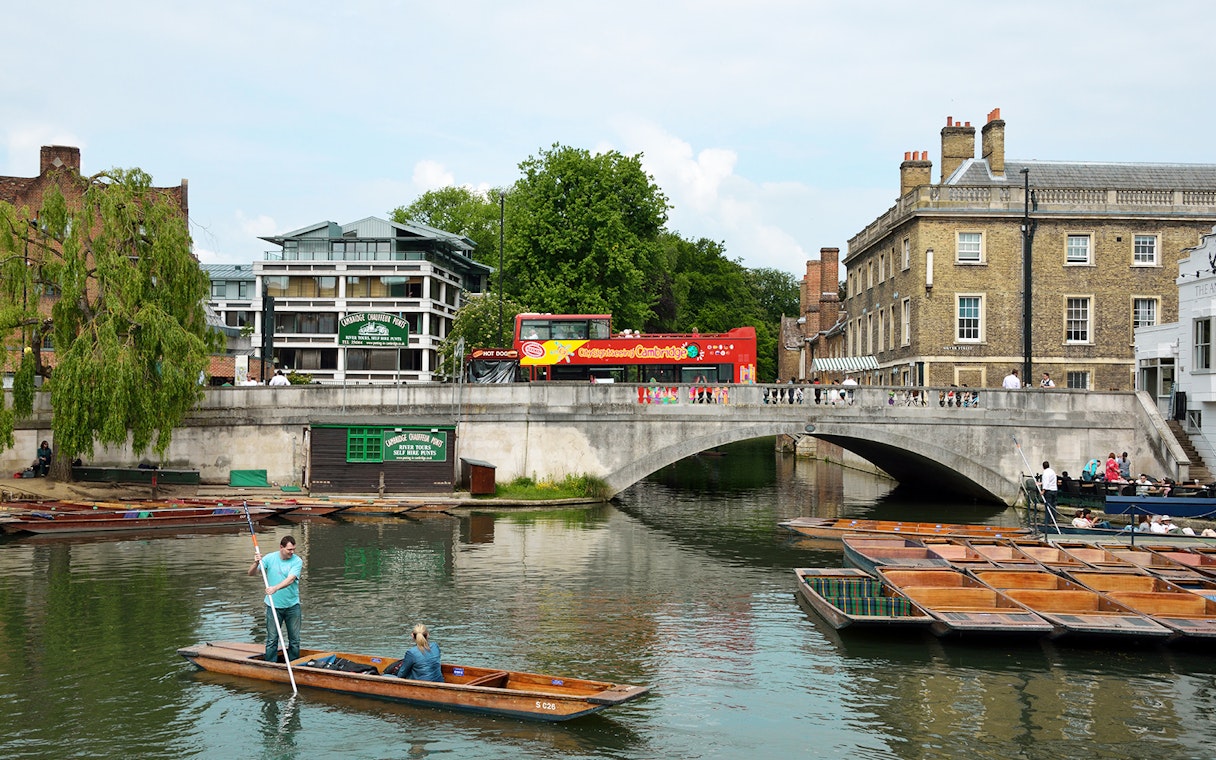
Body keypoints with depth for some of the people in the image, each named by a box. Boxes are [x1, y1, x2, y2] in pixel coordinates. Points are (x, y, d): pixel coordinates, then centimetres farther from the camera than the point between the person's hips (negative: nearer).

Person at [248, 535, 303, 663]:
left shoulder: (297, 561, -7)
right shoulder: (270, 558, -3)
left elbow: (290, 579, -22)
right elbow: (251, 573, -3)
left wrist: (275, 588, -38)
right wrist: (256, 563, -24)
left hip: (292, 606, 0)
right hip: (273, 606, 0)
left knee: (295, 640, 6)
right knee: (271, 640, 0)